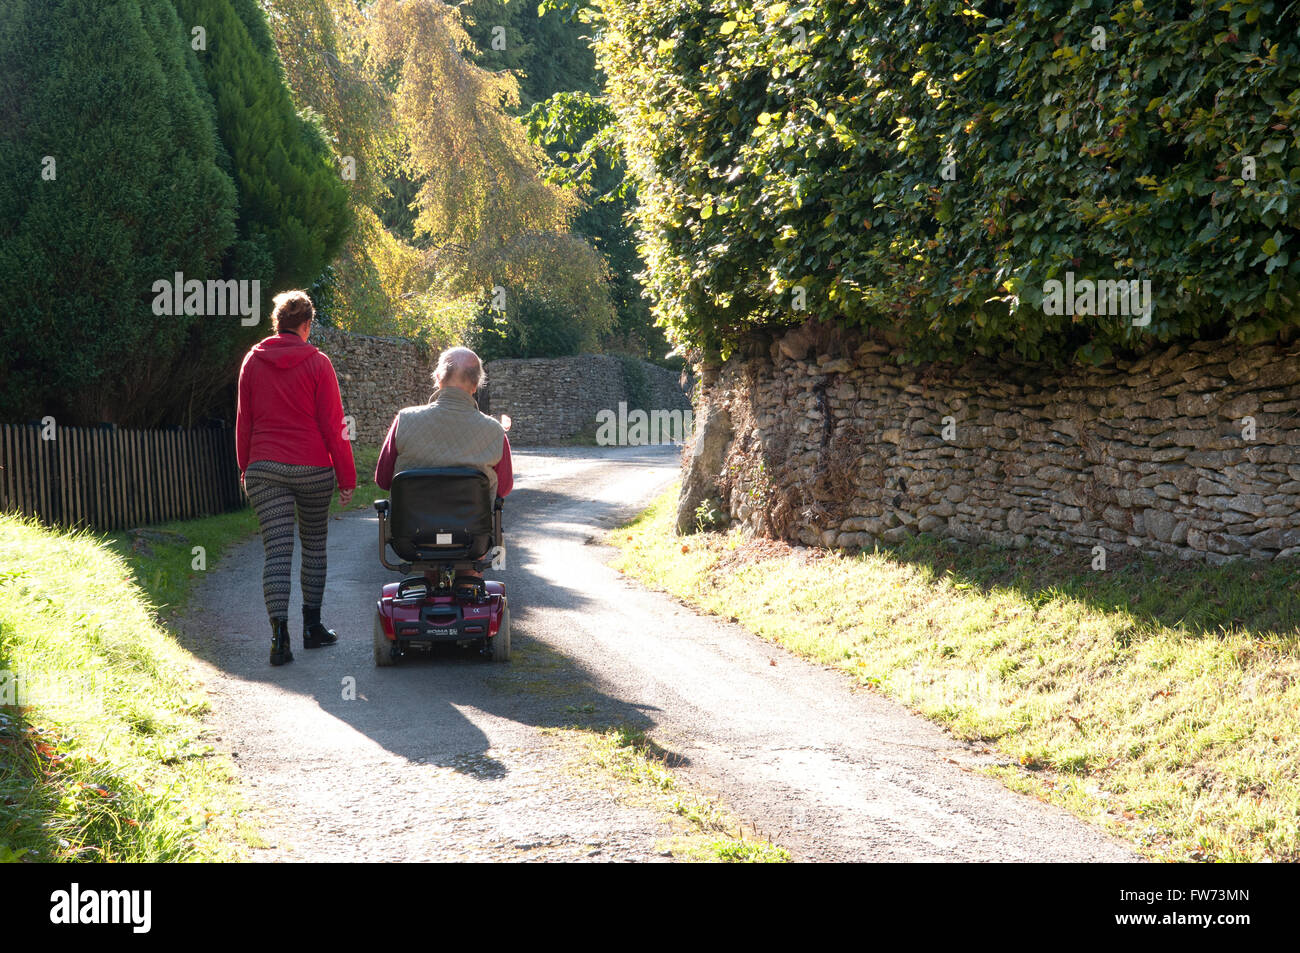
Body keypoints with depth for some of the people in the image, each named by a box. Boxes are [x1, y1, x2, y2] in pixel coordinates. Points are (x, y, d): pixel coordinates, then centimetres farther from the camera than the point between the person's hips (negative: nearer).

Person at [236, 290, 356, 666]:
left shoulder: (253, 361, 6)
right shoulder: (317, 363, -3)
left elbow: (244, 420, 11)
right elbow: (332, 423, -3)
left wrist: (245, 467, 20)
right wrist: (346, 476, 1)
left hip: (264, 468, 2)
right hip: (312, 467, -2)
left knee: (277, 551, -3)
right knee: (314, 545, 15)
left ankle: (279, 633, -16)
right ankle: (312, 626, 19)